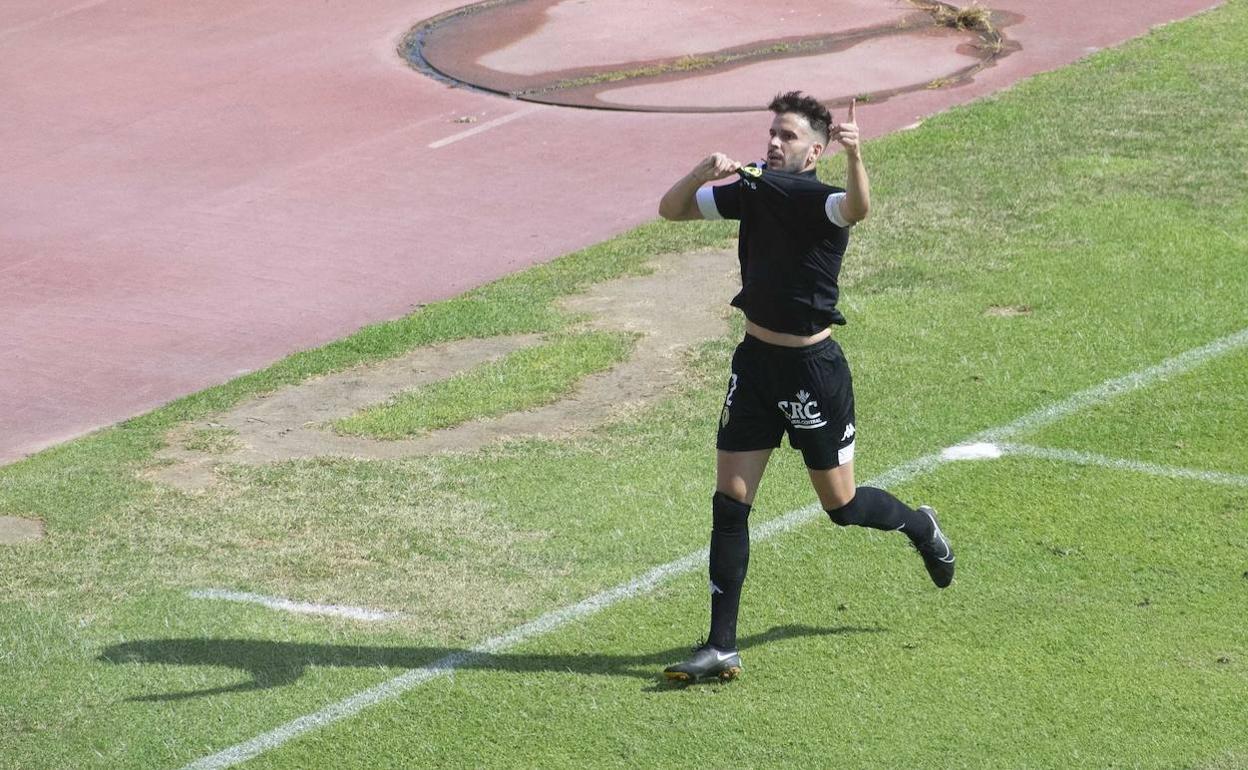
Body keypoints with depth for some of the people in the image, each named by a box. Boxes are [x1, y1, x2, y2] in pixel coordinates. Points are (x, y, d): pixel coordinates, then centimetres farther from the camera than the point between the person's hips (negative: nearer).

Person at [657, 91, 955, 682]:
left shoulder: (821, 201, -17)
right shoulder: (752, 188, 1)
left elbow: (858, 208, -41)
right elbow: (671, 209, 5)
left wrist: (855, 155, -61)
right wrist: (705, 170, -15)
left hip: (812, 367, -5)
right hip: (755, 361, 5)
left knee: (841, 506, 8)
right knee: (729, 502, 0)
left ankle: (919, 527, 42)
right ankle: (722, 648, 4)